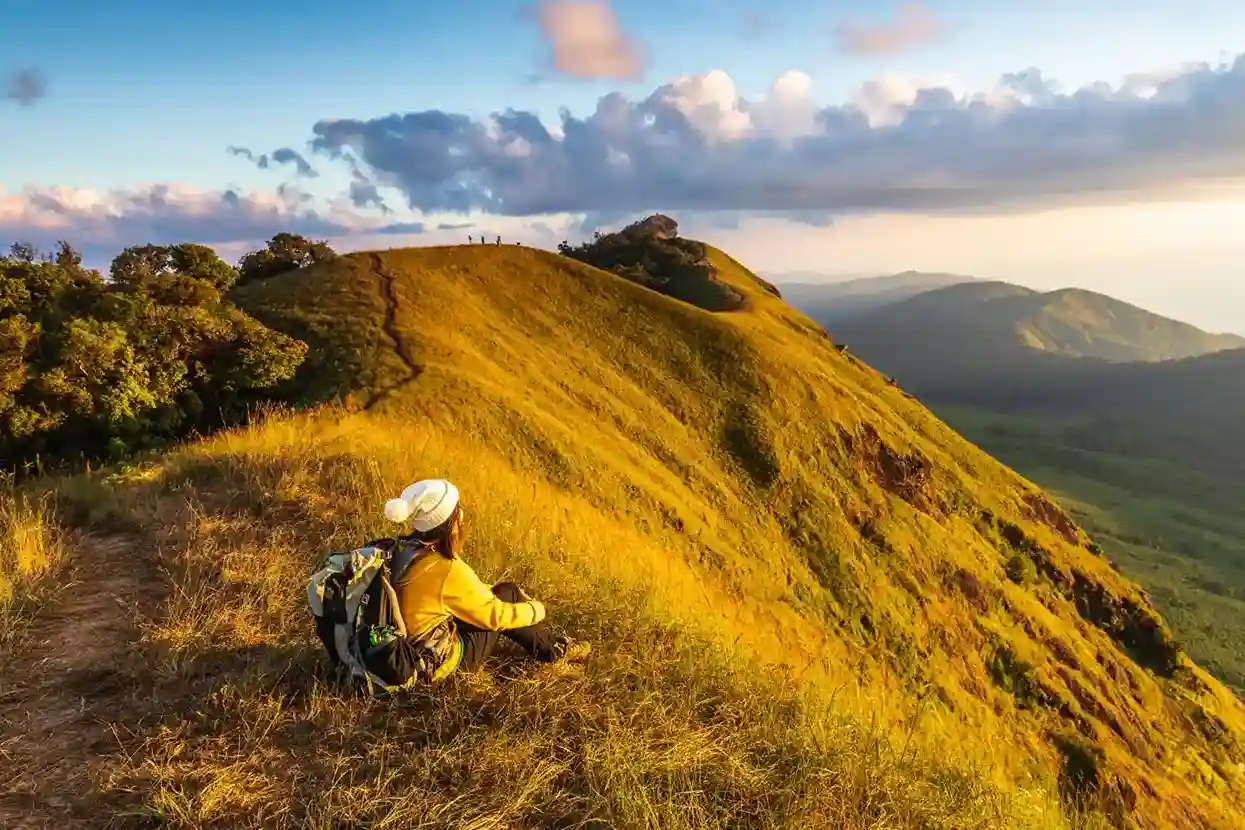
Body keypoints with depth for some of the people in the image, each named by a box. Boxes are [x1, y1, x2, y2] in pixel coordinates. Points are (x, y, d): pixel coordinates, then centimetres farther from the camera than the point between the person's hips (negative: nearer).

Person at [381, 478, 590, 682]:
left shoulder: (408, 550, -4)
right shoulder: (448, 570, -29)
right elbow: (494, 615, -15)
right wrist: (537, 609, 3)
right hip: (442, 661, -8)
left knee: (503, 592, 15)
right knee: (508, 594, 0)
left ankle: (545, 642, 28)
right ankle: (552, 650, 18)